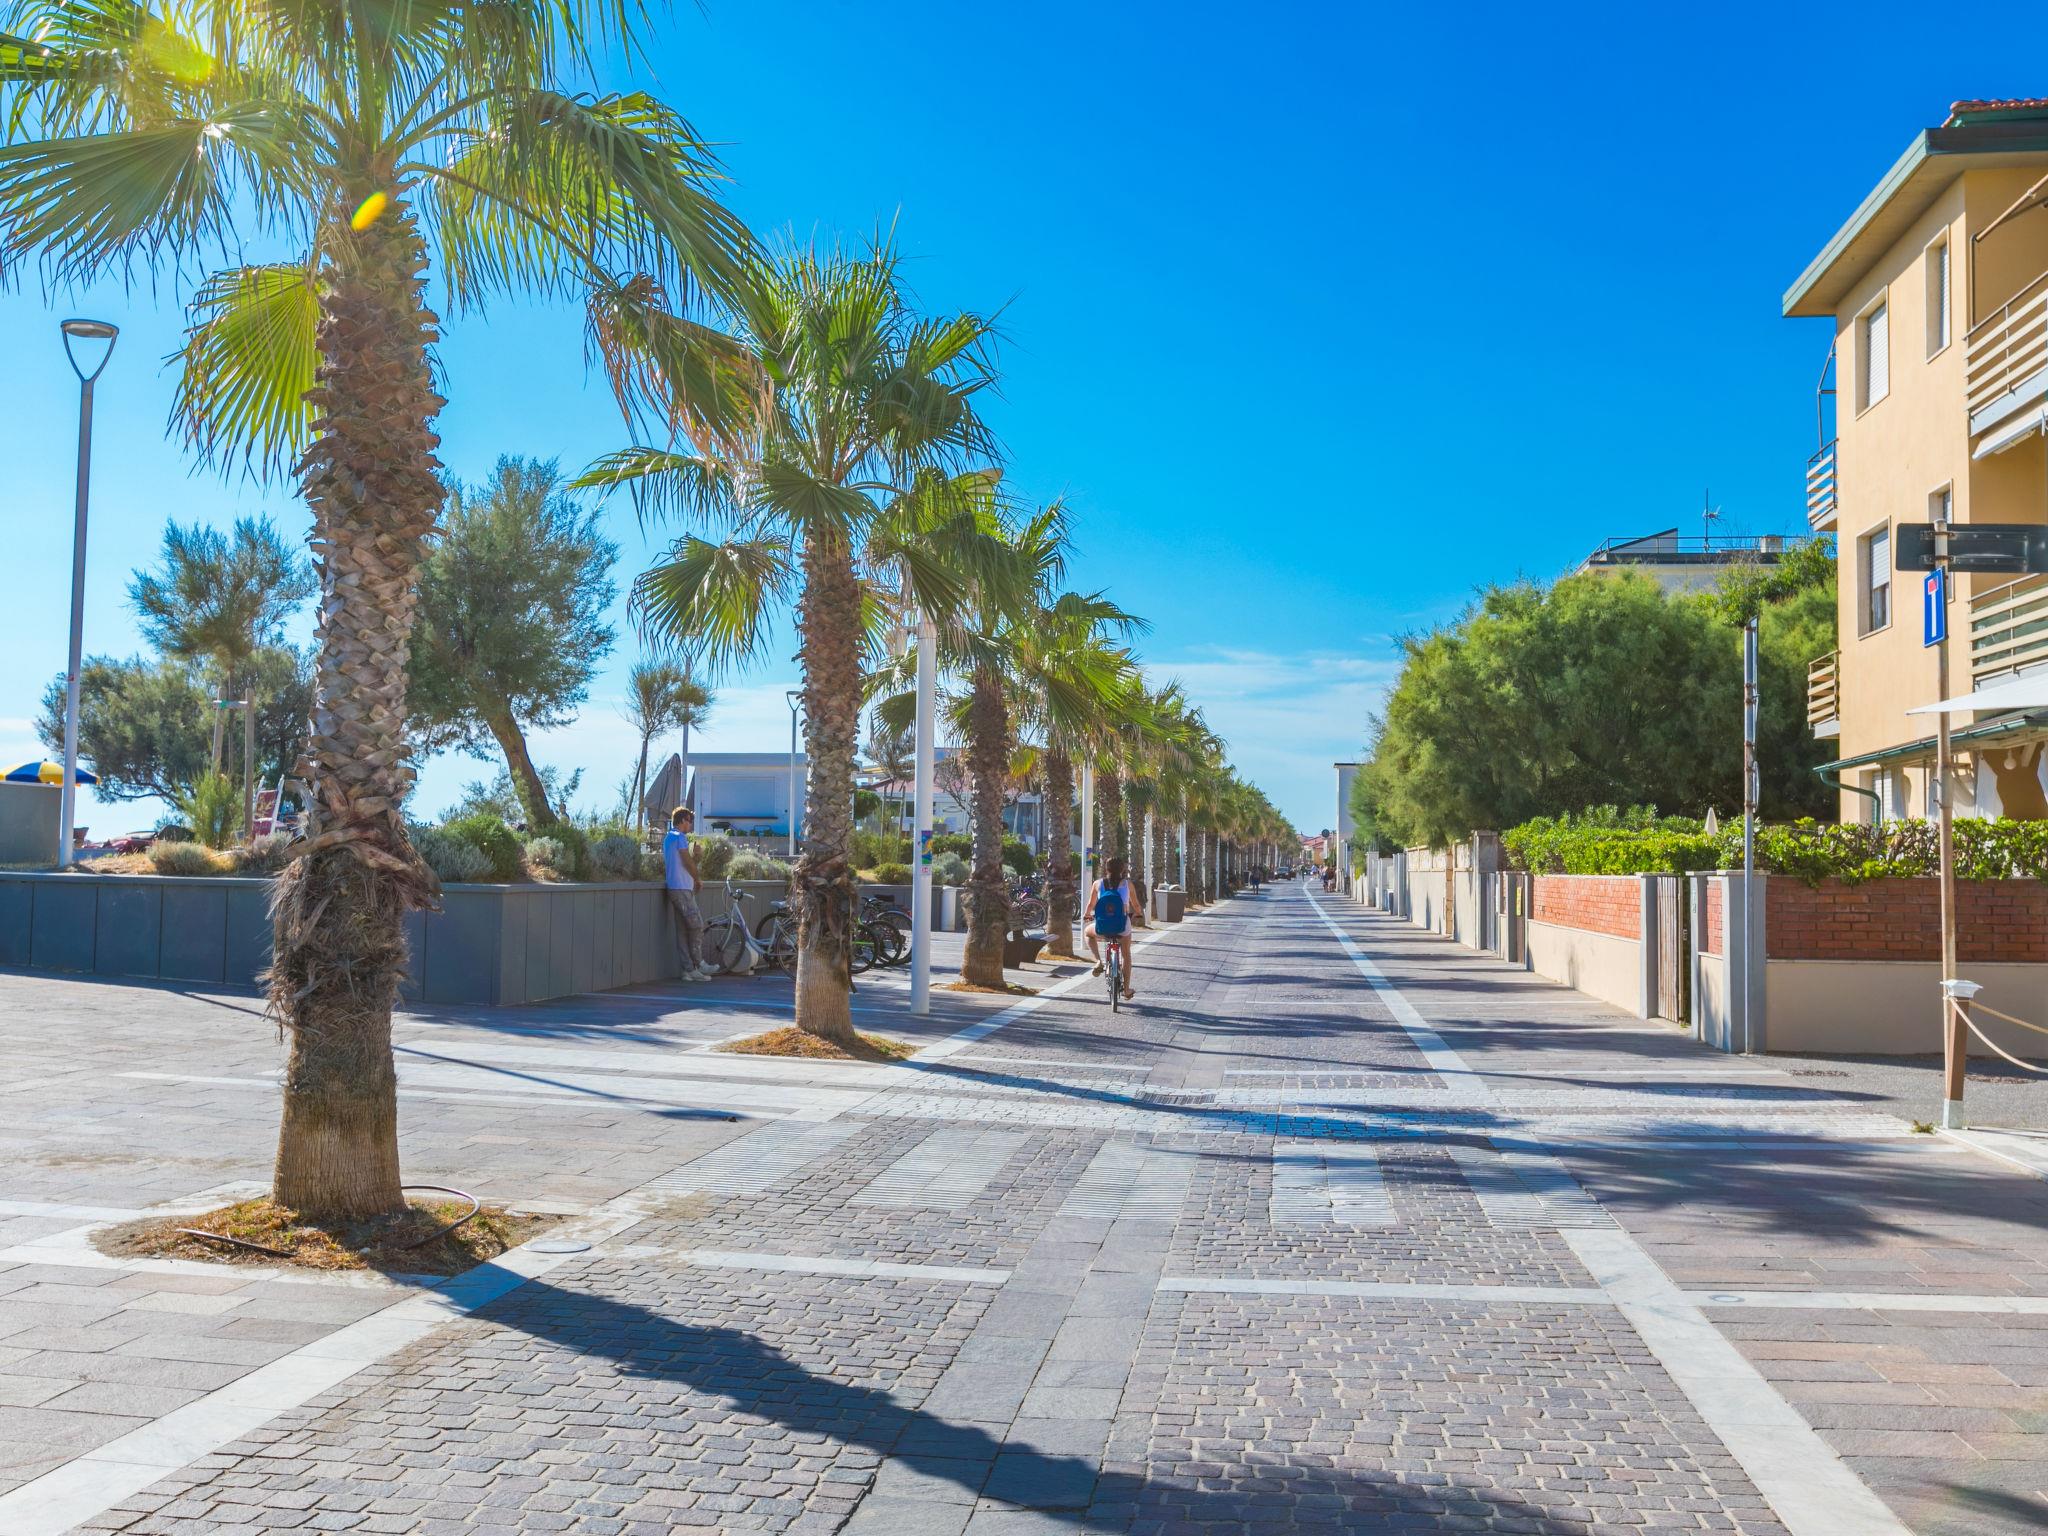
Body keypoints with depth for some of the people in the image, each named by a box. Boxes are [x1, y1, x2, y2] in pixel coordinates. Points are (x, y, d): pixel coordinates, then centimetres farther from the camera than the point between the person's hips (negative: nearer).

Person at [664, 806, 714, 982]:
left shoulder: (667, 837, 20)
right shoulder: (680, 837, -9)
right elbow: (687, 862, -12)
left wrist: (695, 856, 10)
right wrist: (698, 880, 4)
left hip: (674, 888, 10)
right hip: (683, 888, -9)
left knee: (683, 930, 6)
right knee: (697, 926, -5)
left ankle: (689, 969, 4)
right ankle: (698, 963, -1)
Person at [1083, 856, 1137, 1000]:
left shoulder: (1098, 884, 2)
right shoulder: (1127, 883, 1)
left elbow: (1091, 904, 8)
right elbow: (1135, 904, 10)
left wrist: (1086, 915, 30)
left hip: (1102, 928, -1)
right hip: (1123, 927, 1)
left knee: (1087, 932, 33)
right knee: (1126, 955, 26)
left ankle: (1098, 961, 15)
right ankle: (1127, 989, 28)